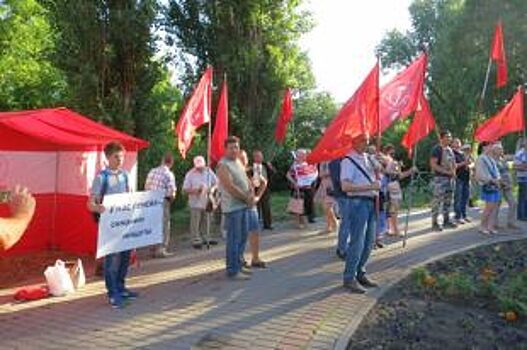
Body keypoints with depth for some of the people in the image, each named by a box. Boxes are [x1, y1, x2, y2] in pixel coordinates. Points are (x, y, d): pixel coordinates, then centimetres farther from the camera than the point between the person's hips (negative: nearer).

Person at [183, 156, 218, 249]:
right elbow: (185, 189, -8)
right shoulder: (190, 174, -8)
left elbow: (216, 182, 11)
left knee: (205, 222, 14)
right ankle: (196, 240, 6)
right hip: (195, 203, -4)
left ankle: (205, 238, 27)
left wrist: (213, 188, -9)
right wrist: (195, 190, -24)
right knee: (195, 223, -2)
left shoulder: (208, 171, 2)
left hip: (207, 202, 4)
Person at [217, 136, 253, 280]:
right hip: (233, 207, -9)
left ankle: (238, 265, 26)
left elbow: (246, 180, 17)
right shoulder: (223, 165, -13)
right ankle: (233, 271, 3)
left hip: (244, 205, 9)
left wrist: (251, 194, -2)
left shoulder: (238, 162, 15)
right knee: (234, 239, -5)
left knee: (243, 236, 15)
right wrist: (246, 198, -11)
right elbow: (230, 187, -20)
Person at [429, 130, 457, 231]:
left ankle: (446, 221, 23)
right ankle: (434, 223, -3)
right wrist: (446, 171, -19)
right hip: (440, 178, -8)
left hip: (450, 178, 9)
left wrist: (453, 171, 5)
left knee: (448, 200, 13)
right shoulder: (437, 149, -9)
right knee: (437, 200, -8)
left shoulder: (450, 149, 16)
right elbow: (433, 164, -17)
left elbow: (453, 162, 25)